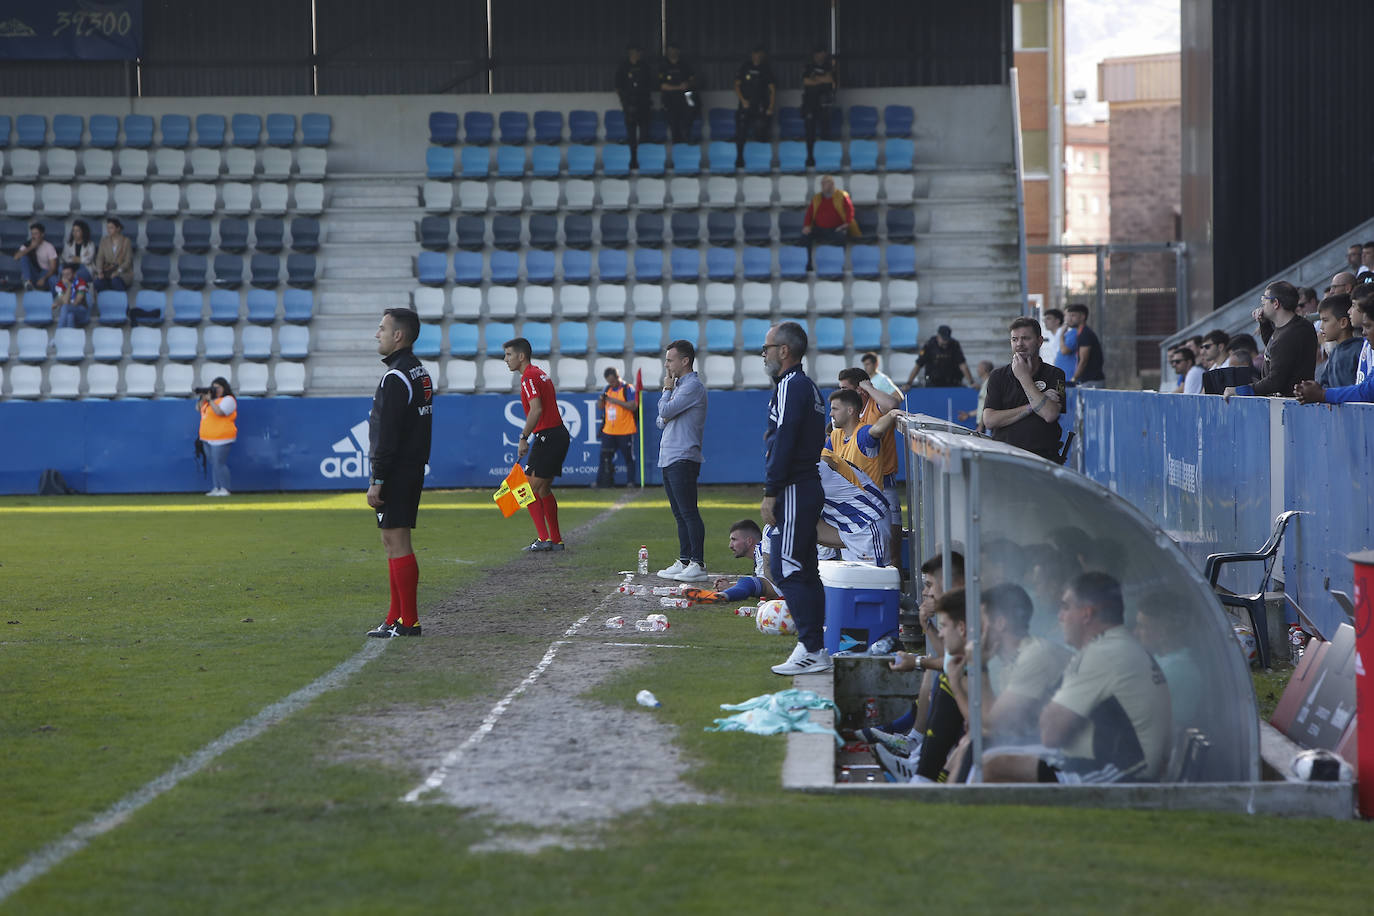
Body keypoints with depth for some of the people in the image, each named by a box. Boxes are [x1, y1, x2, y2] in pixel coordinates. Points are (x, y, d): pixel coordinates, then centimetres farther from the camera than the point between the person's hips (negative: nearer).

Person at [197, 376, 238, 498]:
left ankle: (224, 489, -9)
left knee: (219, 464, -12)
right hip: (209, 438, 9)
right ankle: (215, 489, 14)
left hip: (221, 438, -9)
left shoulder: (228, 400, -7)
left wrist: (209, 400, -14)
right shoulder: (213, 399, 19)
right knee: (213, 464, 10)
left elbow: (219, 412, -22)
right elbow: (199, 408, 19)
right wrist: (203, 398, 3)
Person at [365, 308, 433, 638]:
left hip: (396, 471, -10)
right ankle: (397, 617, 17)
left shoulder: (395, 378, -16)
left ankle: (408, 621, -8)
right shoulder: (420, 373, 15)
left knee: (397, 542, -8)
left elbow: (388, 435, -20)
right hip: (413, 469, 10)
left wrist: (377, 480, -18)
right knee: (393, 542, 14)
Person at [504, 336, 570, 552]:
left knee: (531, 488, -5)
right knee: (544, 489, 16)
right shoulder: (540, 373, 18)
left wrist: (523, 438, -20)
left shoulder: (529, 377, -13)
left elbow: (536, 410, -24)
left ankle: (543, 538, -10)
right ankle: (556, 540, 18)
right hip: (559, 435, 10)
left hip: (547, 437, -10)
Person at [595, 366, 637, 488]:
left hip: (625, 431, -6)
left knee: (629, 457, -1)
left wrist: (615, 401, -20)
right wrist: (602, 399, -4)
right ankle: (604, 481, 9)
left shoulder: (628, 389, -6)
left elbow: (633, 406, -16)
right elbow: (601, 407, 19)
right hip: (608, 431, 6)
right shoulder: (608, 389, 14)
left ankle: (630, 481, 4)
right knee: (605, 457, 5)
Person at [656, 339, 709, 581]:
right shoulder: (679, 385, 21)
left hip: (683, 459, -10)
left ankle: (698, 563, -11)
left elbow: (665, 410, -15)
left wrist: (667, 389, 2)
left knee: (689, 512, -10)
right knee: (679, 514, 11)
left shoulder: (693, 386, -10)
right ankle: (684, 561, 15)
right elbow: (662, 420, 23)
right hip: (668, 459, 10)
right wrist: (665, 418, 0)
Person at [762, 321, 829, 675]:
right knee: (804, 570, 12)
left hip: (793, 491, -10)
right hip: (809, 487, 10)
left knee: (785, 570, -10)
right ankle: (816, 648, 13)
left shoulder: (791, 386, -12)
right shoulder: (808, 387, 18)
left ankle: (812, 650, -13)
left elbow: (783, 443, -18)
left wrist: (770, 493, -18)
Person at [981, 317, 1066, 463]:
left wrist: (1024, 377, -4)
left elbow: (1050, 415, -10)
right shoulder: (998, 377, 12)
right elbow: (989, 420, 0)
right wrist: (1031, 407, -4)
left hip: (1044, 456, -1)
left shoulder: (1055, 375, 7)